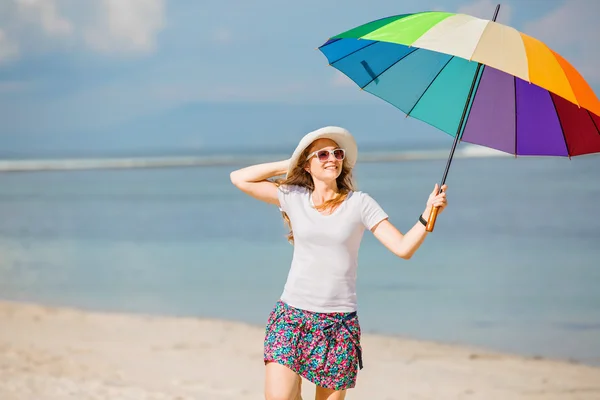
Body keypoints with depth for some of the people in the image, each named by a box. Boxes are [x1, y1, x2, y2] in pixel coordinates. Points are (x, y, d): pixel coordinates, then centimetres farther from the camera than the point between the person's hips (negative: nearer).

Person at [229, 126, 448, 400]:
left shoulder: (359, 203, 3)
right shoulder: (293, 197, 6)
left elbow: (403, 248, -3)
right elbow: (239, 179, 6)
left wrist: (428, 214, -17)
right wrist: (287, 165, 6)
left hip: (339, 323, 0)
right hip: (291, 316, 0)